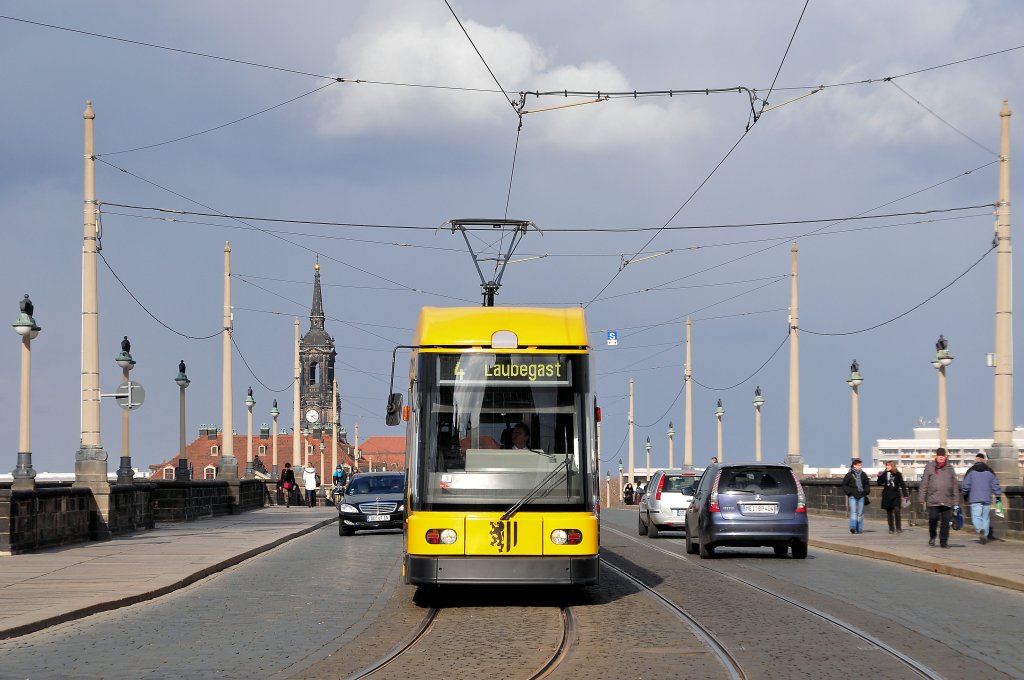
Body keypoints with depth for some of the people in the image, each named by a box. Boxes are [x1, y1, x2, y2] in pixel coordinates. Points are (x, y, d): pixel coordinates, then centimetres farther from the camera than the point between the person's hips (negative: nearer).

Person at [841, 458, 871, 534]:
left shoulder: (863, 475, 11)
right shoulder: (849, 475, 0)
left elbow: (867, 484, 21)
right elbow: (844, 485, 3)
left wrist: (866, 491, 4)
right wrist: (850, 491, -8)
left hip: (861, 496, 4)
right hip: (852, 496, -4)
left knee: (860, 513, 6)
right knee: (853, 511, -15)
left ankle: (859, 529, 12)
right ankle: (853, 527, -22)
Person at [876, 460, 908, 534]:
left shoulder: (898, 474, -1)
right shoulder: (884, 474, 5)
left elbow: (902, 485, 2)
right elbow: (879, 484, 6)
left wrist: (905, 495, -2)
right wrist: (880, 477, -10)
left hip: (896, 495, -3)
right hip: (887, 496, 3)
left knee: (896, 510, -16)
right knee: (889, 512, 5)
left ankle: (898, 528, -11)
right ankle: (891, 529, 13)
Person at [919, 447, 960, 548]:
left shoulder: (950, 468, 13)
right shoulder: (930, 467, 6)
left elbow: (955, 486, 15)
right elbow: (924, 484, 4)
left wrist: (955, 501, 10)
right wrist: (922, 499, -1)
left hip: (947, 501, 2)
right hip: (933, 501, -2)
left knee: (945, 522, 1)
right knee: (933, 518, -13)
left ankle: (943, 542, 10)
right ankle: (932, 537, 11)